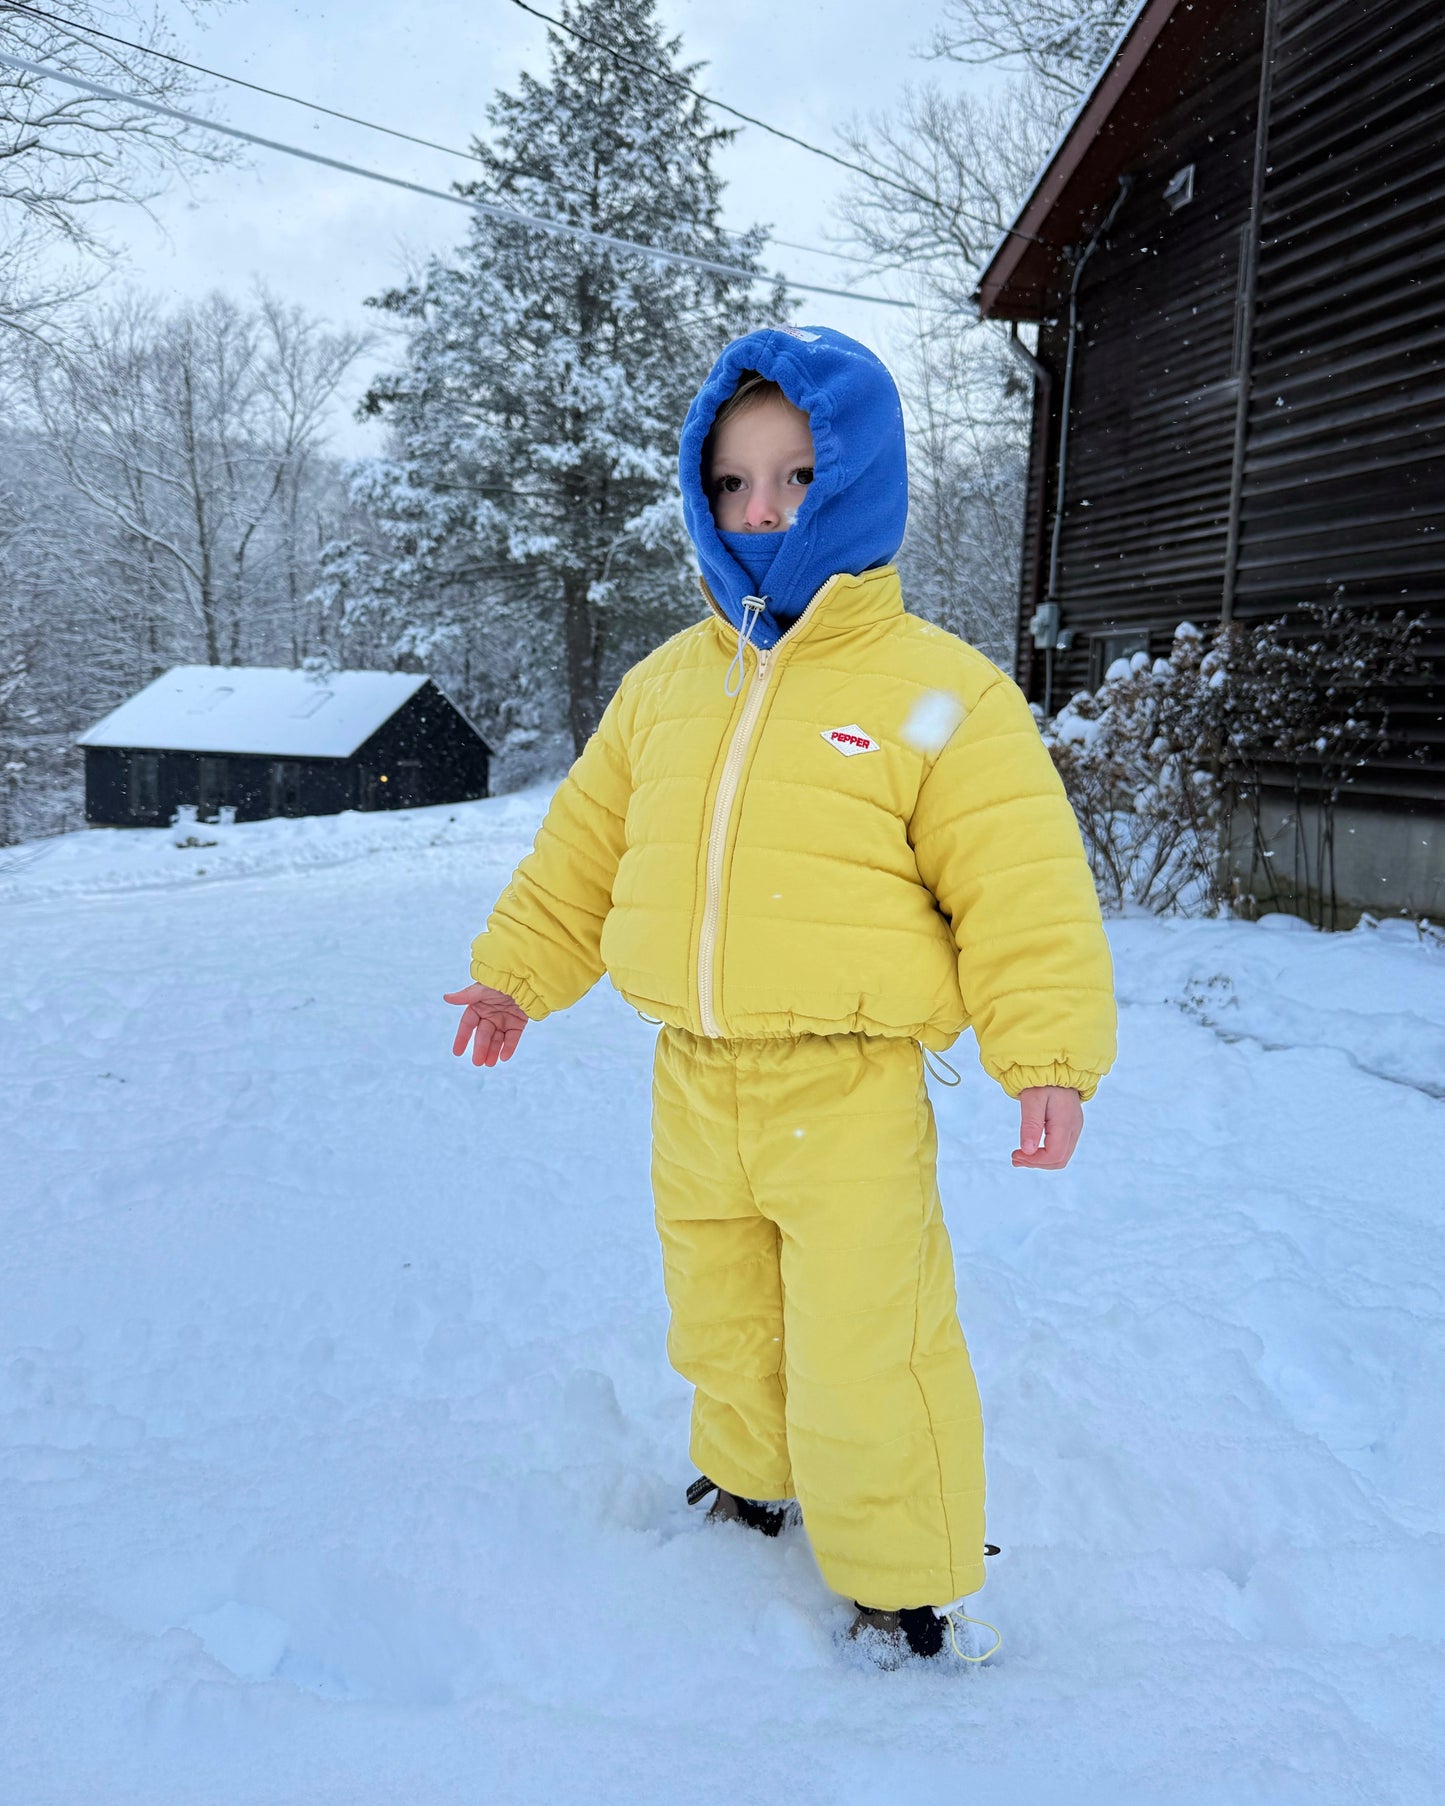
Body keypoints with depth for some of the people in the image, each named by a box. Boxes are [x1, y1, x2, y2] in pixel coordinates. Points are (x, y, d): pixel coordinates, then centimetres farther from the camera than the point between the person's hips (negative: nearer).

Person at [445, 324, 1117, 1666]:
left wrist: (1049, 1057, -16)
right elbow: (582, 850, 15)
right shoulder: (663, 685, 6)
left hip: (850, 1098, -5)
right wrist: (514, 974, 14)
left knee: (861, 1357, 3)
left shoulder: (939, 693, -9)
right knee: (719, 1328, 23)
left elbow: (1025, 893, -11)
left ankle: (905, 1582, 30)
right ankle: (748, 1485, 52)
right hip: (693, 1087, 6)